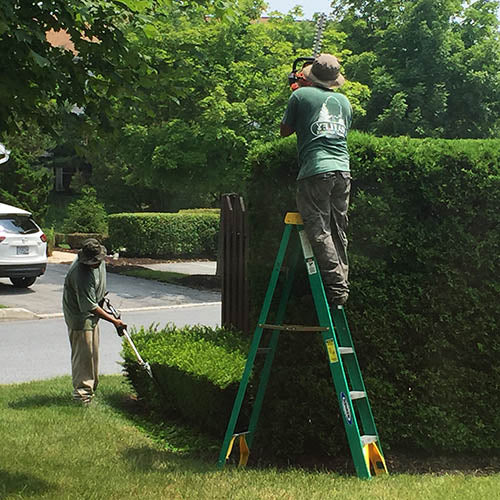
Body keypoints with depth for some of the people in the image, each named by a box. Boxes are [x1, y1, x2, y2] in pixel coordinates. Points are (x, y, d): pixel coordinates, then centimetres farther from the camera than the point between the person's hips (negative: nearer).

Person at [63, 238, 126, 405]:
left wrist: (103, 296, 21)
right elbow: (91, 307, -28)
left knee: (93, 354, 16)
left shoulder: (99, 261, -9)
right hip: (79, 317, -9)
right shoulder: (81, 275, -34)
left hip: (91, 316, 9)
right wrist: (114, 321, -23)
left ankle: (90, 390, 28)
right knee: (83, 354, -7)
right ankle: (81, 394, 2)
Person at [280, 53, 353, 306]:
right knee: (338, 233, 11)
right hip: (342, 171, 5)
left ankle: (336, 286, -11)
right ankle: (343, 284, 10)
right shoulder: (344, 101, 19)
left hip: (315, 171, -5)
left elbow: (284, 131, 15)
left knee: (319, 232, -5)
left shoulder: (301, 95, 5)